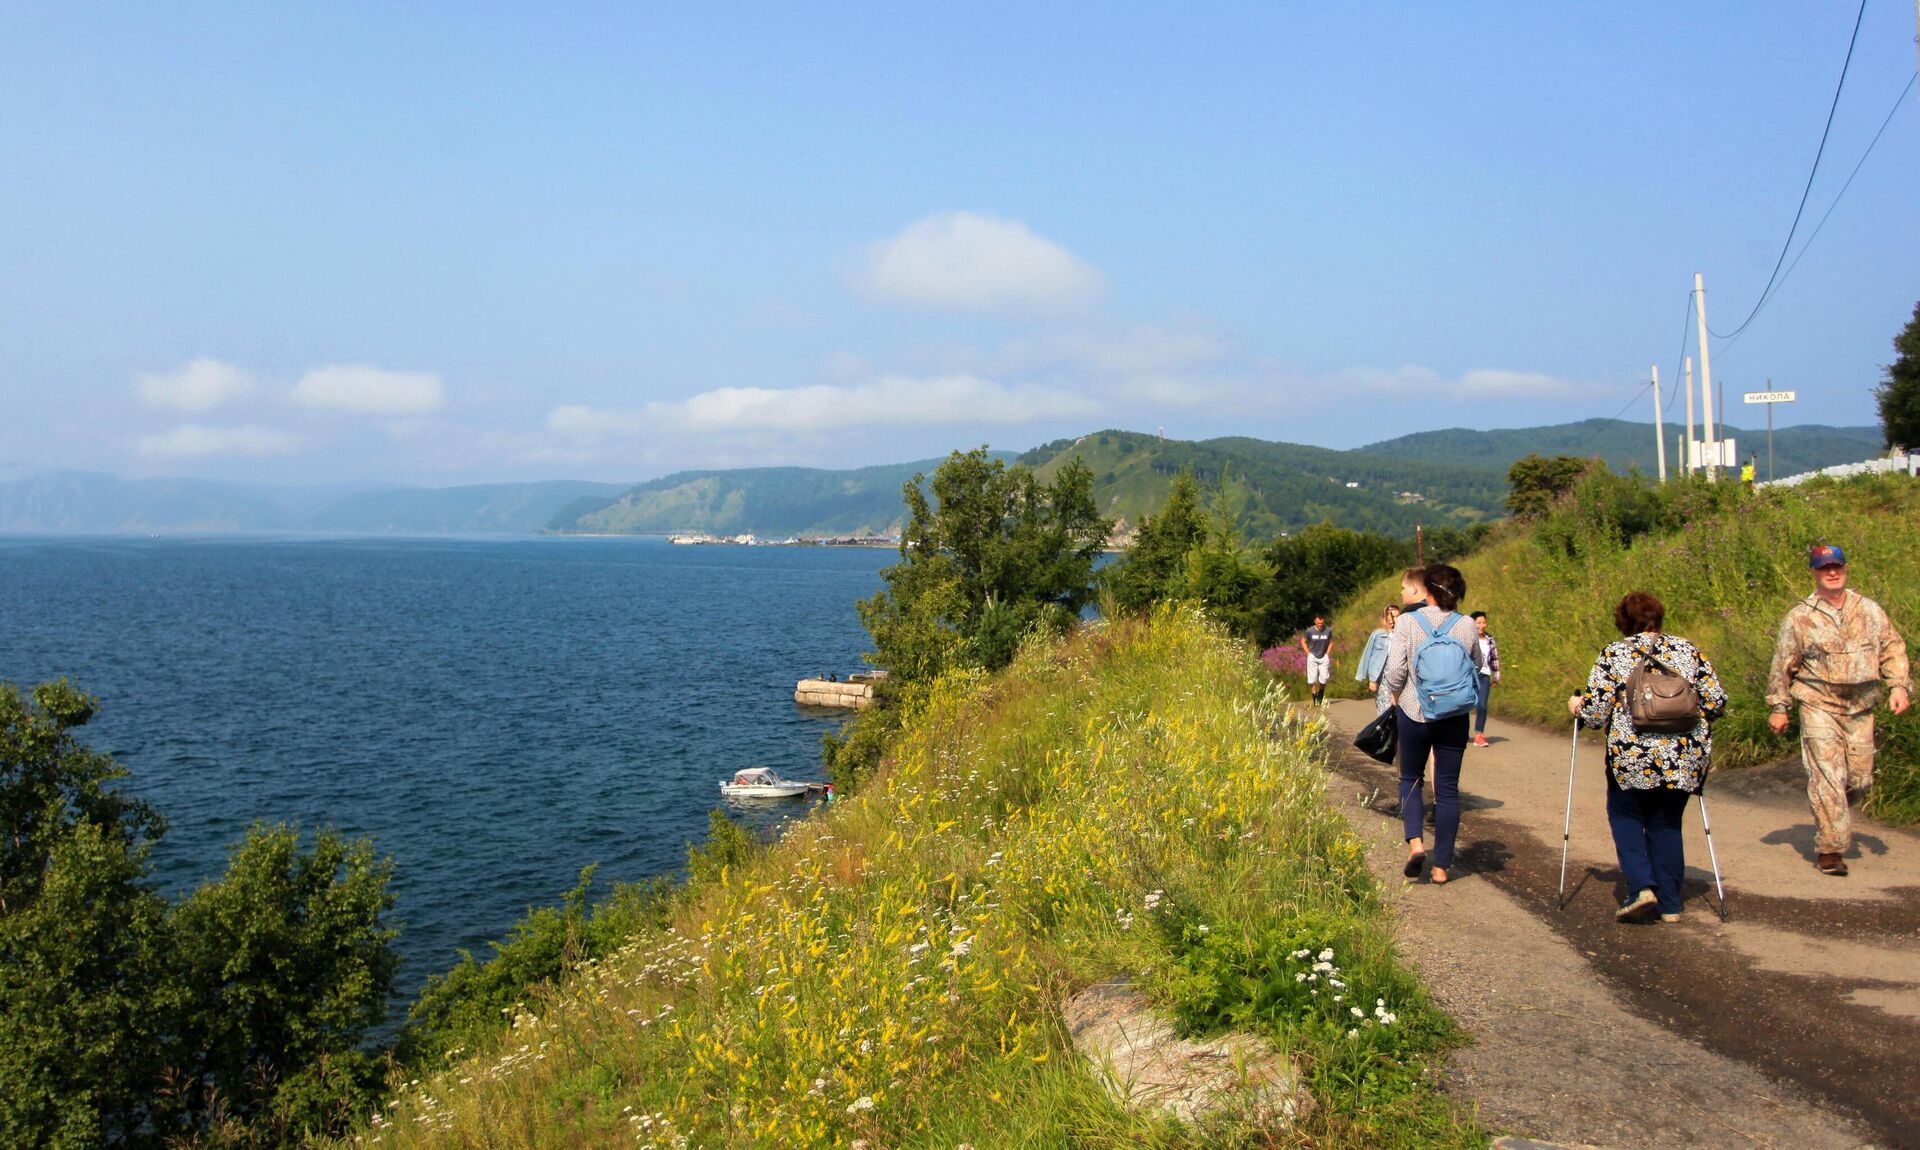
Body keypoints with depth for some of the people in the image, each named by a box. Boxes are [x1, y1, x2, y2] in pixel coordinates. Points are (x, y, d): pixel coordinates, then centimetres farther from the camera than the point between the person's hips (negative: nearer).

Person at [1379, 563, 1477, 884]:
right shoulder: (1466, 626, -5)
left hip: (1414, 713, -1)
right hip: (1455, 716, 1)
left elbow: (1395, 671, -11)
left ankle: (1415, 841, -5)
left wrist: (1396, 695, 8)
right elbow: (1476, 670, 4)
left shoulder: (1407, 622, -10)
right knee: (1448, 788, 8)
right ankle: (1442, 866, 12)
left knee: (1411, 779, 17)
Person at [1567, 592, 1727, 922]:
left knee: (1626, 817, 16)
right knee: (1667, 825, 16)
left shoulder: (1613, 654, -2)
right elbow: (1717, 700, 5)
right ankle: (1669, 904, 16)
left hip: (1633, 758, -3)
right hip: (1685, 758, 3)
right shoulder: (1687, 650, 6)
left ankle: (1641, 886, -3)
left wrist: (1577, 707, 14)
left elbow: (1595, 712, -7)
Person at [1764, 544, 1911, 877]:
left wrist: (1899, 686, -2)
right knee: (1828, 777, -9)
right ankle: (1830, 849, -4)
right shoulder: (1800, 617, 0)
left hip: (1861, 709, 3)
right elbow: (1782, 665, 4)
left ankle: (1830, 821, 34)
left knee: (1859, 777, 6)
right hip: (1819, 707, -3)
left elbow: (1892, 649, 12)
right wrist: (1778, 707, 3)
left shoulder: (1870, 611, 8)